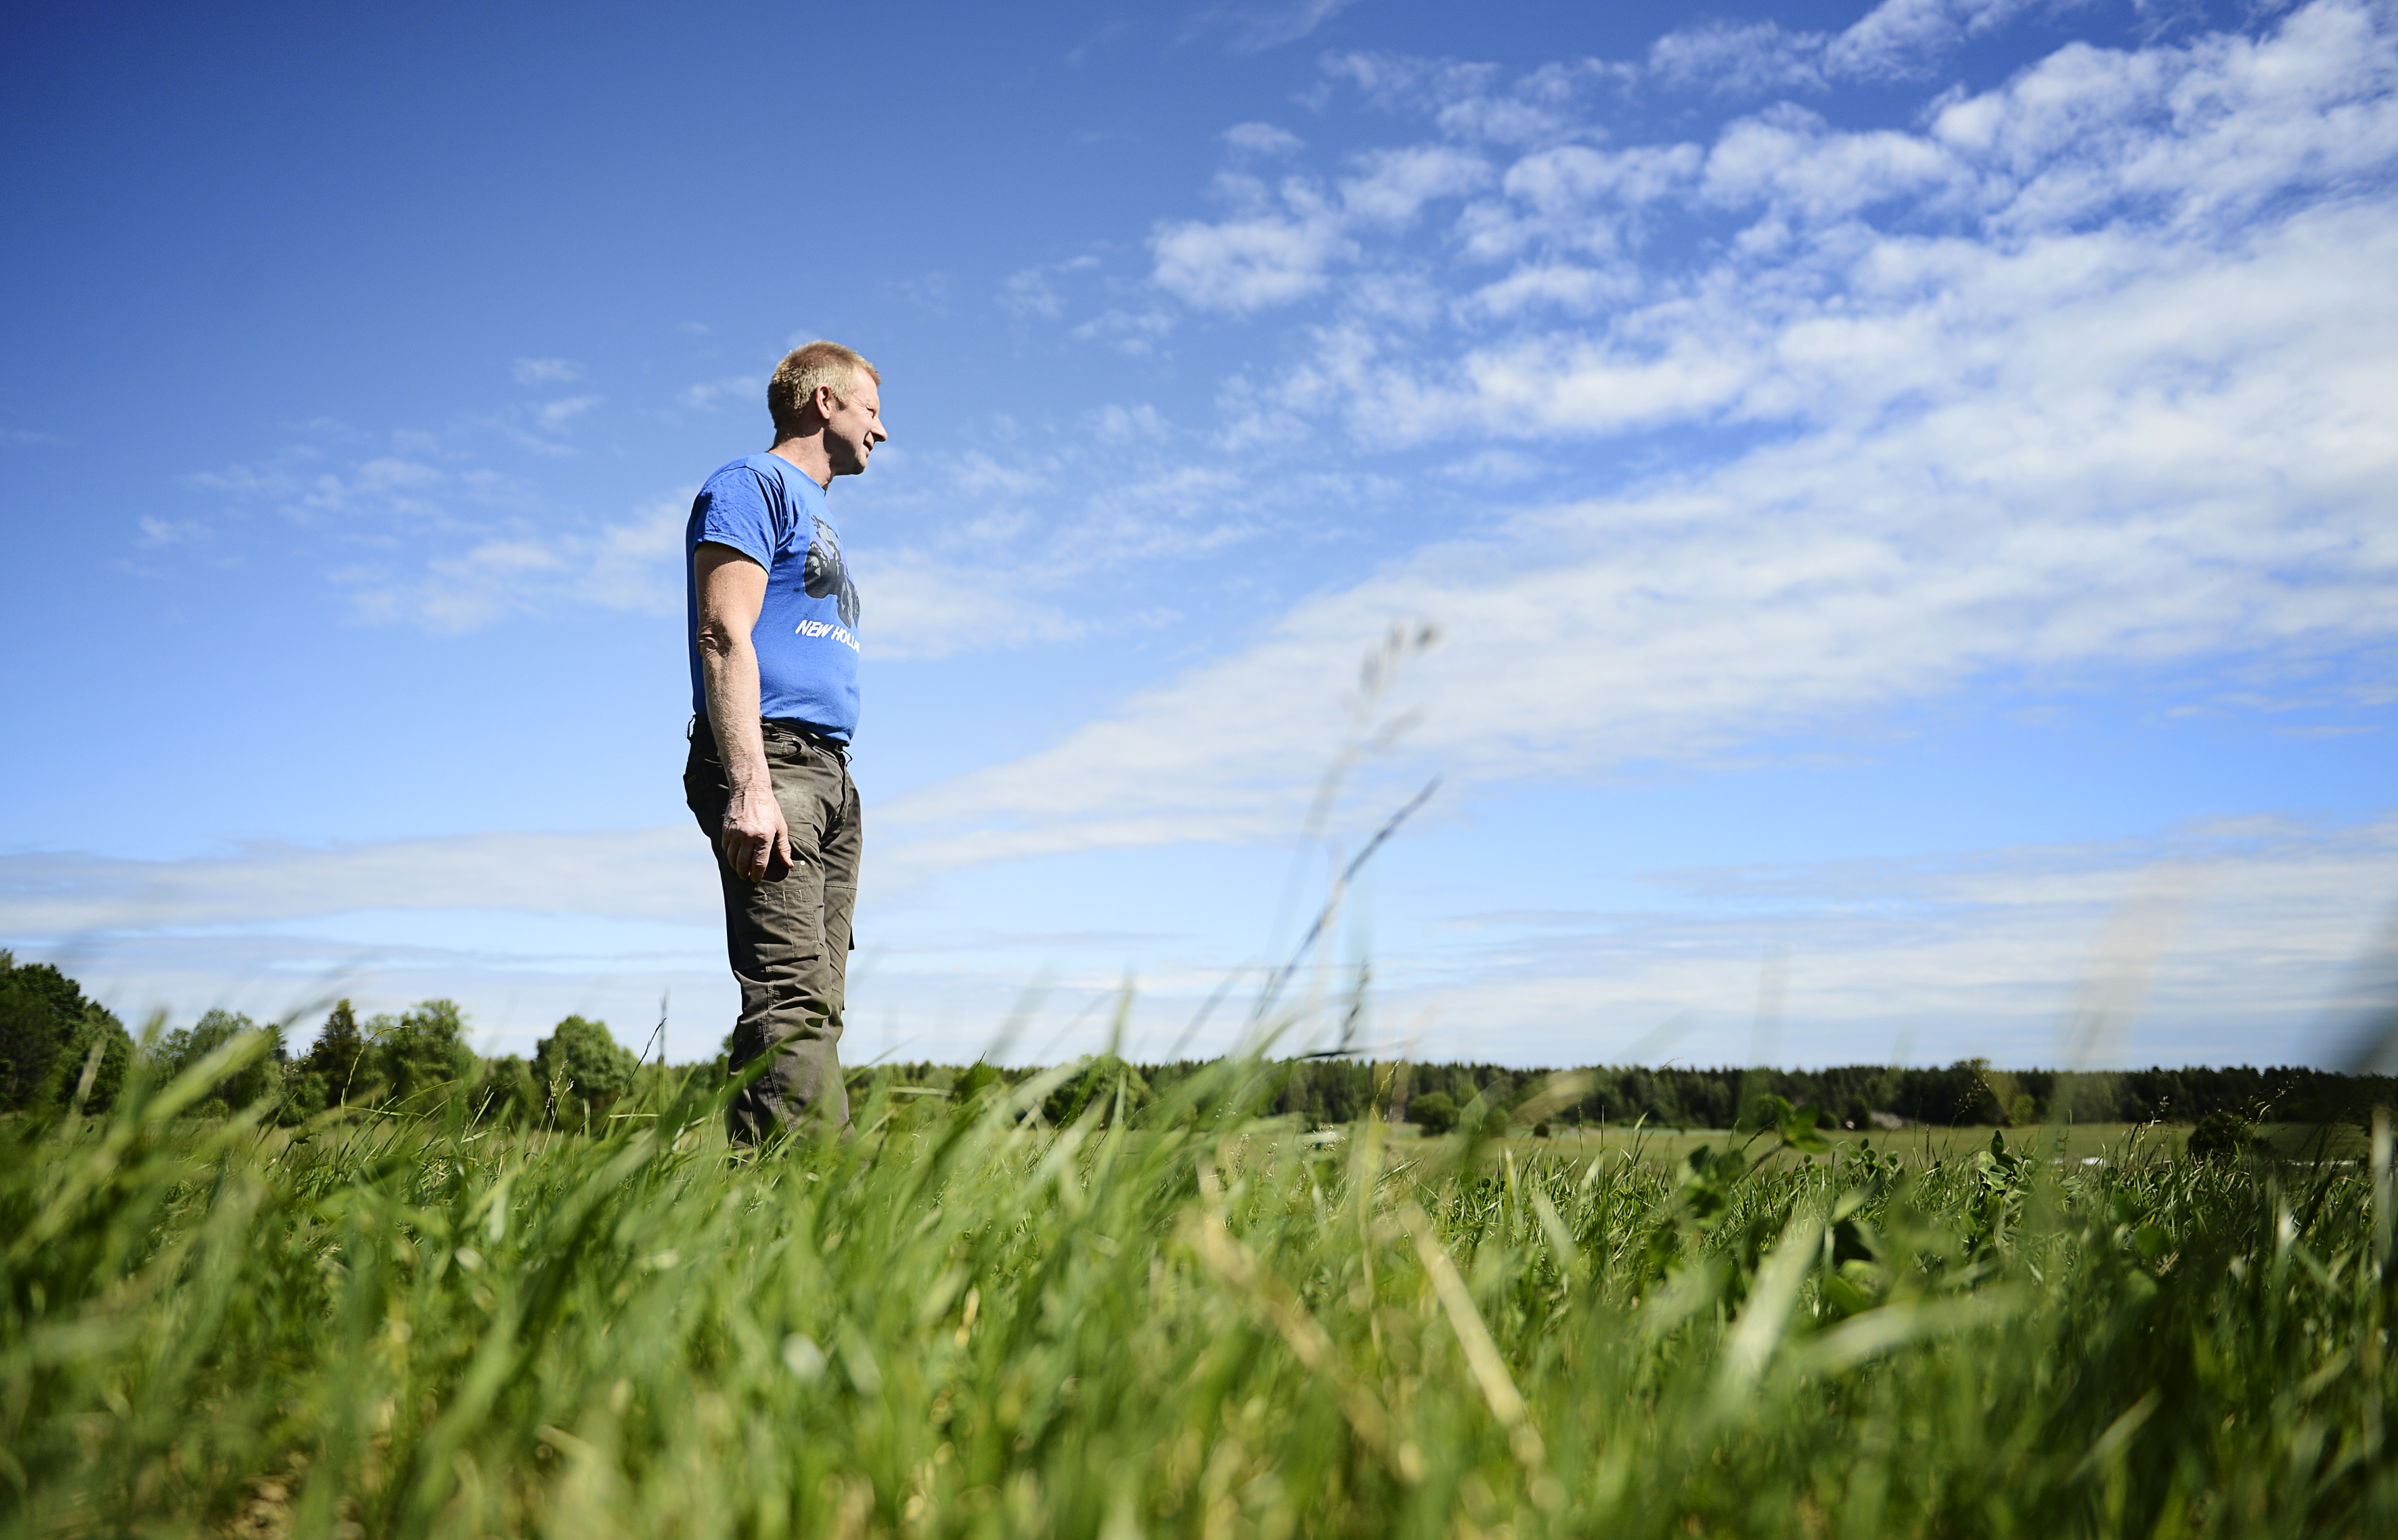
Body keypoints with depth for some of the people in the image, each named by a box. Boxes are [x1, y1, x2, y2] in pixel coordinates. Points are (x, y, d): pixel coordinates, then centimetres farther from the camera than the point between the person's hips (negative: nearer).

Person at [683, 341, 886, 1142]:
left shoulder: (814, 514, 30)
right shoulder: (752, 485, 2)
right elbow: (725, 637, -11)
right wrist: (751, 785, -22)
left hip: (828, 774, 9)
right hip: (769, 761, -9)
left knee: (812, 1005, 1)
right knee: (793, 996, -20)